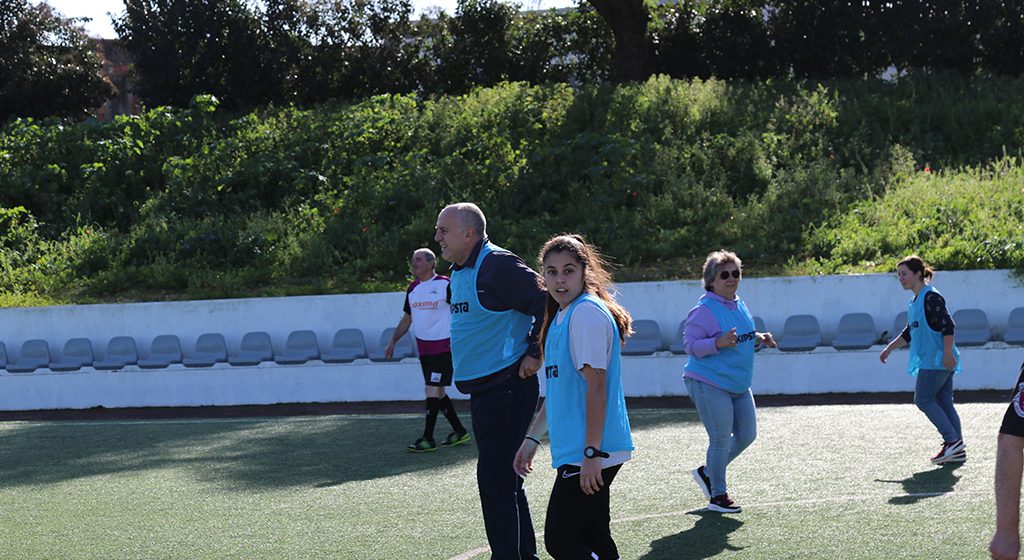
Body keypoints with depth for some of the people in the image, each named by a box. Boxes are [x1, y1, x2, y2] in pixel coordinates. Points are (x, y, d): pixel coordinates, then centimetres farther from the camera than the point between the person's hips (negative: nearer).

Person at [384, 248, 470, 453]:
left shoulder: (445, 284, -9)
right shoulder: (412, 289, 11)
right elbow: (407, 318, 21)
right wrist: (393, 341, 20)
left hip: (443, 346, -7)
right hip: (423, 348, 7)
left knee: (432, 391, -11)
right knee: (437, 393, 10)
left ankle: (428, 439, -7)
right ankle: (460, 432, 22)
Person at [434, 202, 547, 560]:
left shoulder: (498, 266, -17)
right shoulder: (459, 272, 14)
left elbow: (547, 303, -21)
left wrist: (535, 354, -17)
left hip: (506, 389, -10)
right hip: (482, 390, 10)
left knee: (495, 478, -10)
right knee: (504, 478, 16)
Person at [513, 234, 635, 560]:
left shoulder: (587, 313, -14)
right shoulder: (561, 316, 16)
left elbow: (596, 387, -18)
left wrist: (591, 454, -21)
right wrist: (532, 438, 22)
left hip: (590, 455, -10)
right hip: (575, 454, 10)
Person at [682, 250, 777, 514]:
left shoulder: (739, 306, 11)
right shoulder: (704, 310, -15)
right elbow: (690, 344, -18)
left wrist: (759, 339, 6)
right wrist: (719, 343, -30)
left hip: (738, 385, 9)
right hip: (710, 385, -9)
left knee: (747, 435, 11)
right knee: (721, 439, -4)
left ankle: (707, 472, 30)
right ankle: (718, 496, 11)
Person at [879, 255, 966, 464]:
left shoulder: (931, 297, -12)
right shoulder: (913, 303, 18)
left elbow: (948, 325, -19)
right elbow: (909, 333, 29)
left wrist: (947, 353, -24)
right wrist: (889, 348, 26)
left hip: (937, 360, -10)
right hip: (929, 360, 10)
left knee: (923, 399, -10)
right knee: (943, 402, 7)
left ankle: (952, 440, -11)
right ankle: (957, 449, 8)